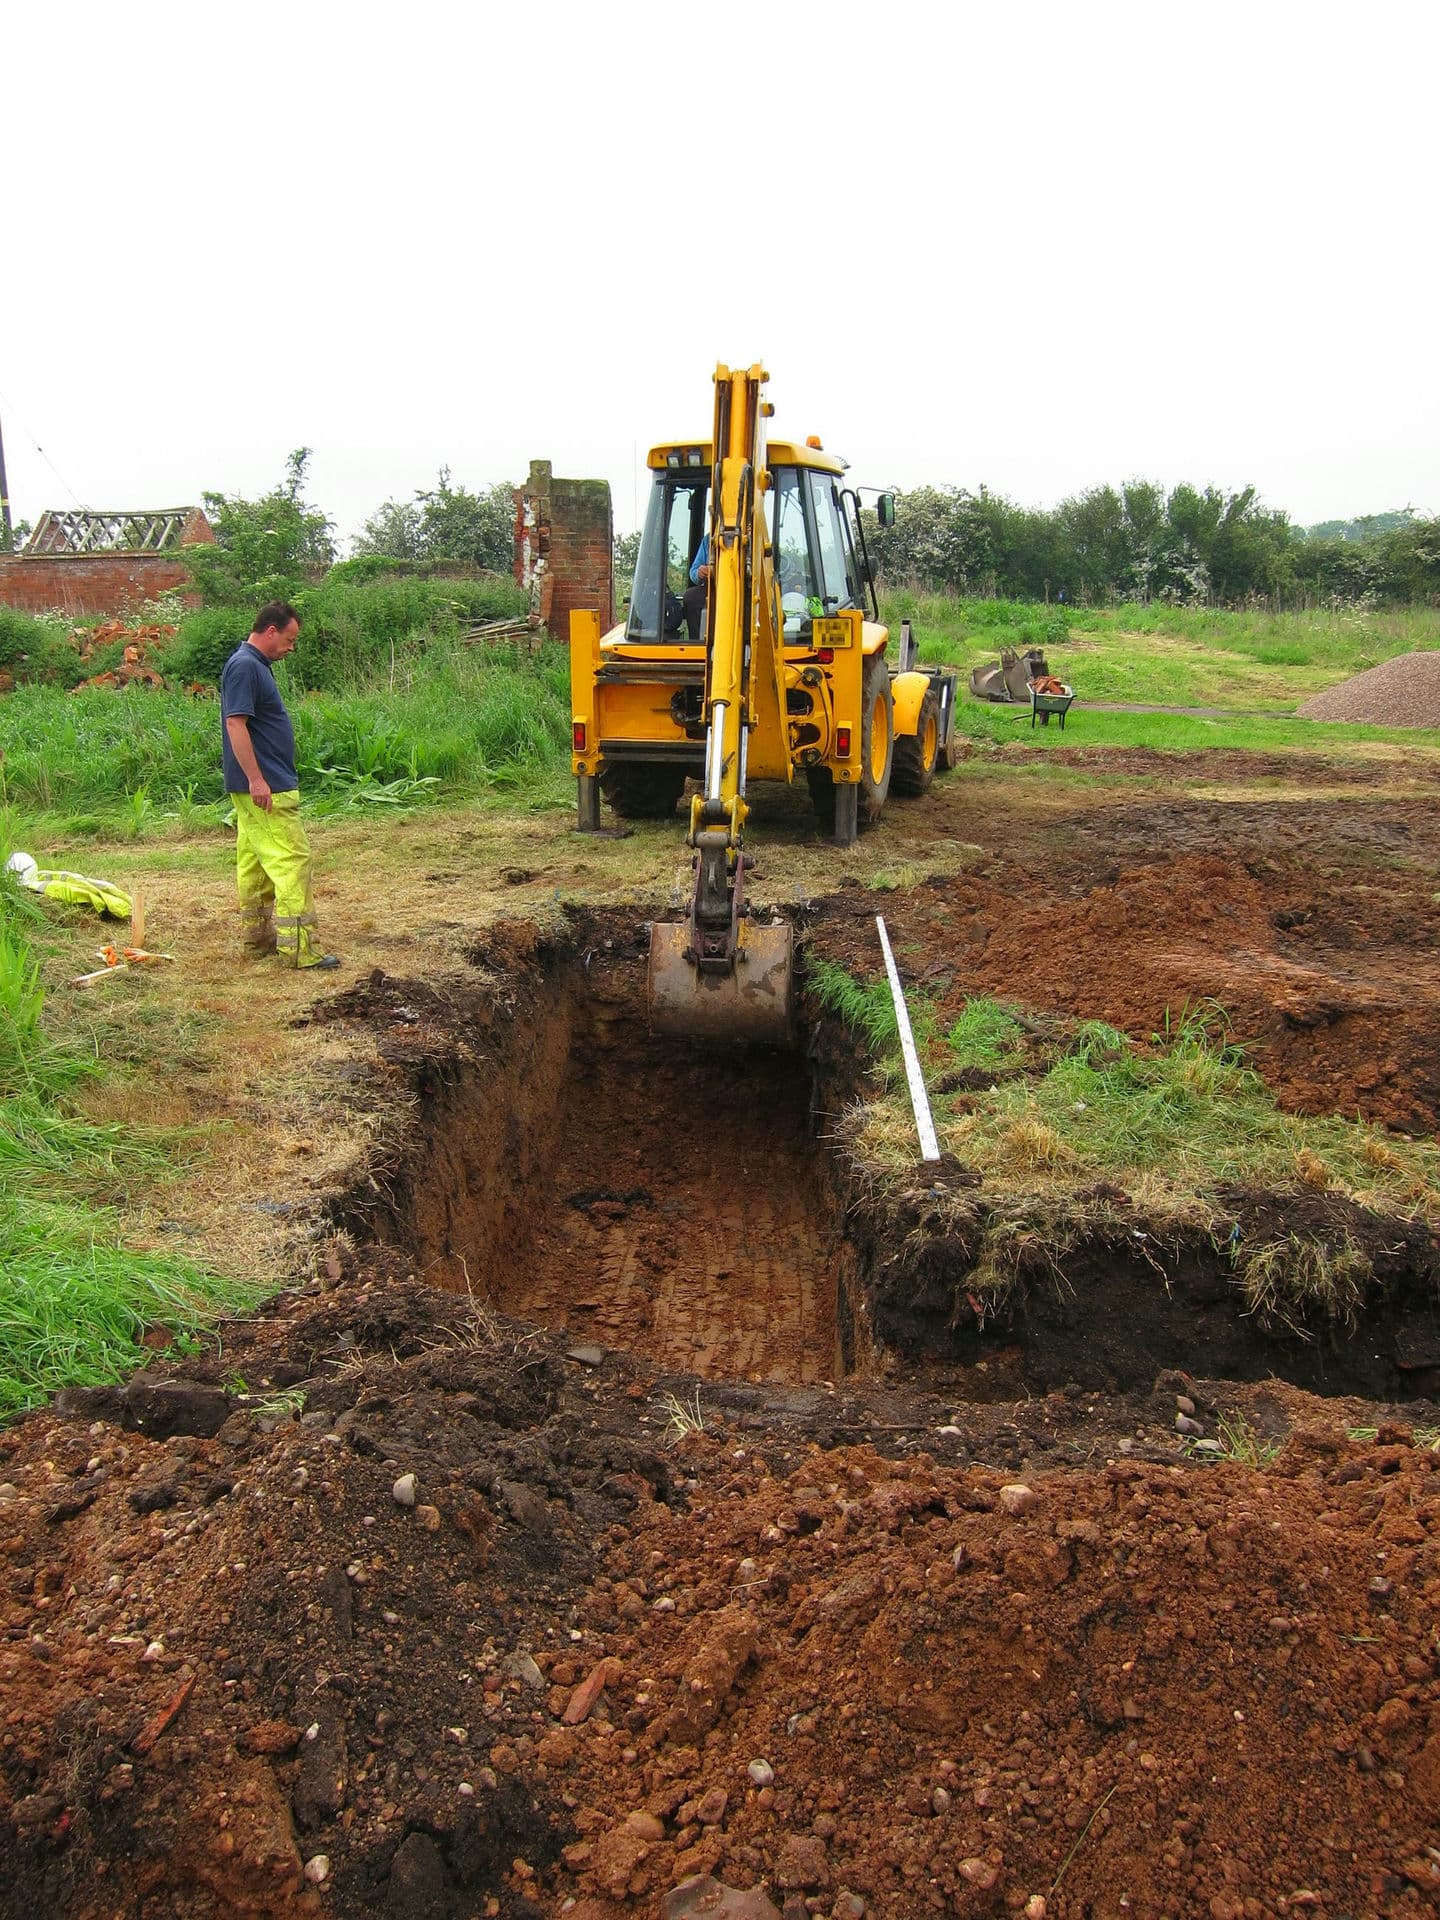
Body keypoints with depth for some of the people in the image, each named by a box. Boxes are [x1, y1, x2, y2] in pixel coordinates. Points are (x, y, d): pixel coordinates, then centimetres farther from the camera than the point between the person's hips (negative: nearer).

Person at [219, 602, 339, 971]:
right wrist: (256, 779, -26)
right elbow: (235, 724, -23)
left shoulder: (256, 664, 16)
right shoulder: (244, 666, -16)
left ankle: (257, 936, 23)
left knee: (254, 861, 15)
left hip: (260, 785, 11)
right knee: (292, 860, -12)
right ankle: (298, 947, -13)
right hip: (265, 787, -11)